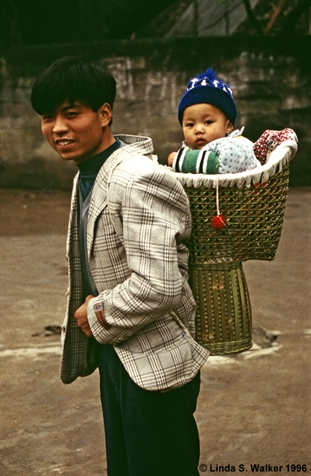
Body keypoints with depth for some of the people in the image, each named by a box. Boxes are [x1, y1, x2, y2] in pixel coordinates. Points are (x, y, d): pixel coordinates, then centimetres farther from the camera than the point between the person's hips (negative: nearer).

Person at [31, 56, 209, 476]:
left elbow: (158, 287, -32)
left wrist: (98, 316, -17)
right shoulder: (86, 174, 8)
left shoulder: (137, 182, -24)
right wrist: (91, 310, 4)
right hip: (115, 351, 10)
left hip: (154, 362, -10)